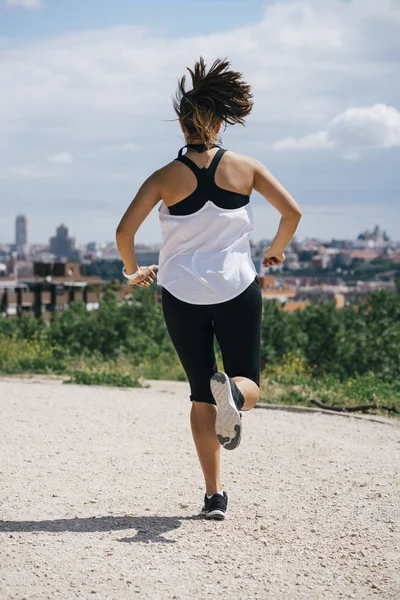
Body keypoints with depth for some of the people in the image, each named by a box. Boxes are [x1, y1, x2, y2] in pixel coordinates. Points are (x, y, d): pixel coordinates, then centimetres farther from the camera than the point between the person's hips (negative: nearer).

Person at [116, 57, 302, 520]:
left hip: (183, 295, 1)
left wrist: (132, 271, 9)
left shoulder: (165, 178, -2)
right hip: (238, 290, -1)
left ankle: (214, 495, 7)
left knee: (202, 396, 12)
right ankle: (231, 390, -29)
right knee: (249, 385, 10)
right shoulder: (245, 168, 0)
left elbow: (124, 231, -10)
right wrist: (276, 251, 15)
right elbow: (292, 212, -4)